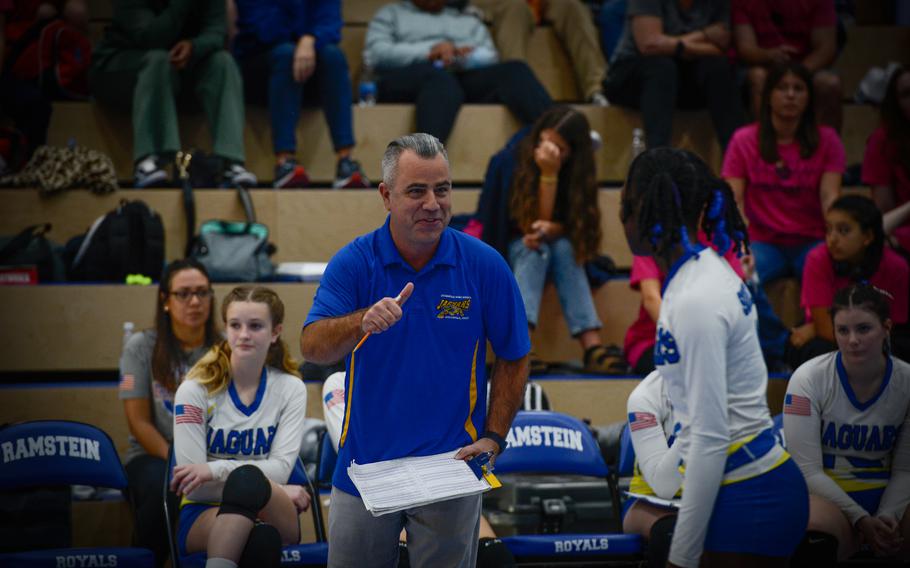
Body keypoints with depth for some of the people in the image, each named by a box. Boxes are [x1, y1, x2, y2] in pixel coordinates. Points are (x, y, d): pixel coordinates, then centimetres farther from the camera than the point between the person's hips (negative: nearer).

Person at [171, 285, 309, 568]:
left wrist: (217, 469, -23)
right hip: (203, 514, -2)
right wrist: (272, 492, -12)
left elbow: (281, 467, -7)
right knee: (261, 538, -40)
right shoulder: (195, 390, -2)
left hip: (273, 515, 2)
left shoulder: (291, 388, 4)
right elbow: (194, 487, -8)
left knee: (247, 478, -38)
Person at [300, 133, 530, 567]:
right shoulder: (353, 263, -7)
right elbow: (312, 348, -18)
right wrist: (363, 322, -38)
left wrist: (493, 437, -7)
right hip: (365, 465, 1)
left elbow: (513, 359, 4)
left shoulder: (485, 266, -6)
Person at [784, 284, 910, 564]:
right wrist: (861, 520, -18)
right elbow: (807, 469, -9)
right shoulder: (809, 378, -9)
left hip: (885, 494, 3)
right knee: (819, 527, -38)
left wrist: (885, 517, -15)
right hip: (822, 494, -2)